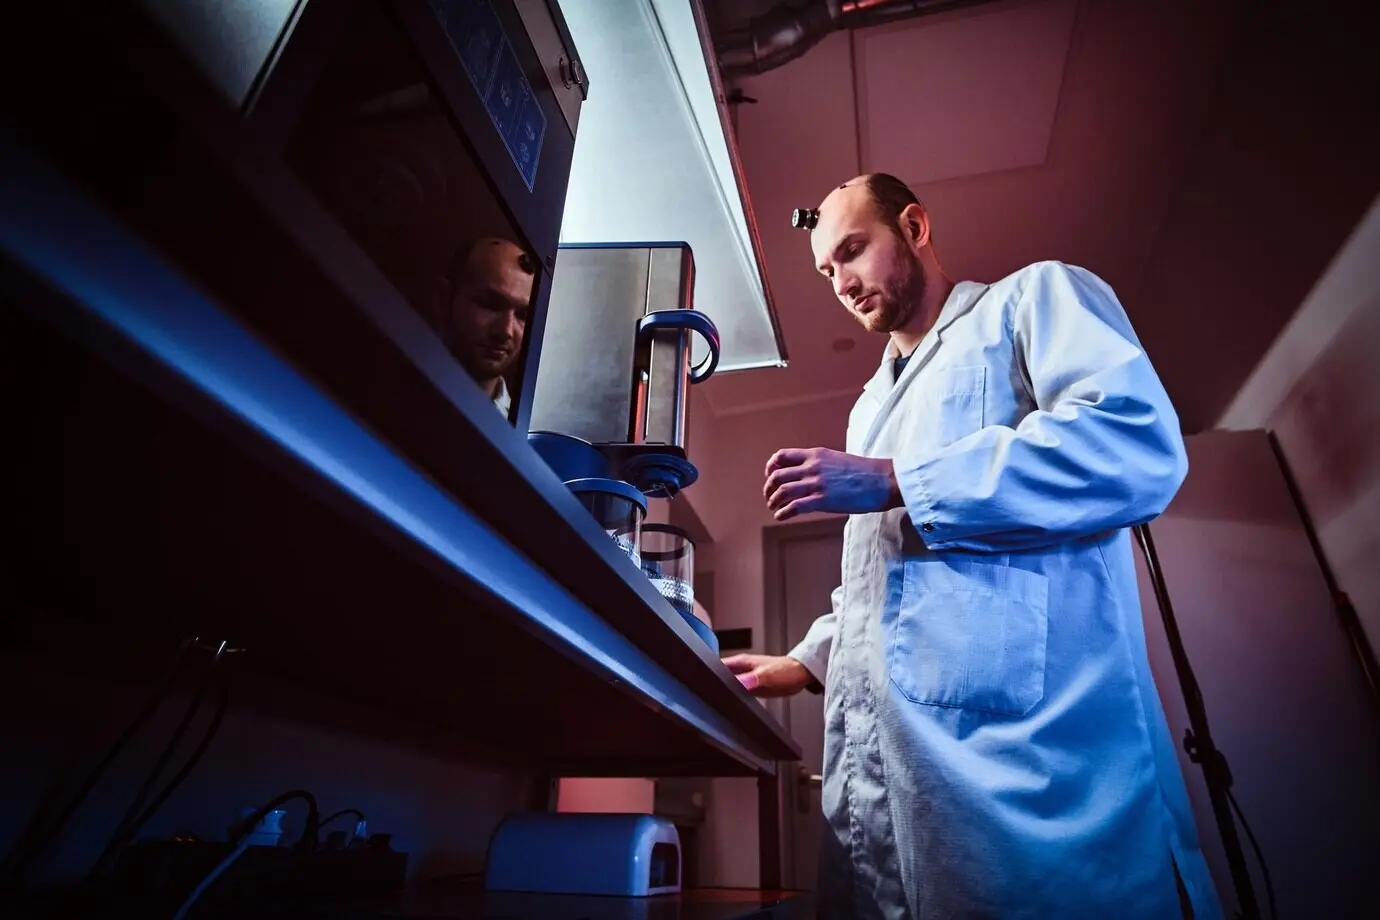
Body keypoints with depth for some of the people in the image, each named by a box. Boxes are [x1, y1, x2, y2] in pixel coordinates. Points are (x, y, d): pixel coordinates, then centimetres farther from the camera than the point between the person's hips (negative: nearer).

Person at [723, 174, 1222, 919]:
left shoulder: (1035, 297, 8)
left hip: (1021, 730, -6)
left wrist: (894, 482, -15)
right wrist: (807, 663, 18)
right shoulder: (872, 406, 28)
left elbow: (1139, 445, -13)